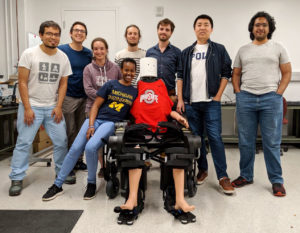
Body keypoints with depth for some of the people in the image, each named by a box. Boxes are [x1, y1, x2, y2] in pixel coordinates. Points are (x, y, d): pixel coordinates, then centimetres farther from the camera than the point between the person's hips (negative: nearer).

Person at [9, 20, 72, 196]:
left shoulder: (63, 57, 4)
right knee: (24, 142, -1)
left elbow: (63, 84, 6)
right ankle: (17, 179, 11)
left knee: (61, 141, 4)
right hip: (31, 106, -3)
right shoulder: (29, 54, -6)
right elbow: (23, 83, -7)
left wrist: (58, 107, -3)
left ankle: (63, 173, 22)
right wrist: (27, 108, -13)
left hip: (53, 107, 3)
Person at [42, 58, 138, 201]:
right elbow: (96, 105, 5)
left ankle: (91, 184, -5)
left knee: (90, 147, -27)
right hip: (96, 119, 2)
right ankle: (57, 185, 6)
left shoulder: (135, 92, 12)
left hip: (111, 123, -2)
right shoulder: (111, 85, 9)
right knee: (75, 149, -10)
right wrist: (91, 125, -7)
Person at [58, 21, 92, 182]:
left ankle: (78, 161, 25)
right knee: (69, 132, -1)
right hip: (67, 97, -4)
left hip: (84, 97, 4)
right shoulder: (61, 50, -3)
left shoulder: (89, 53, 8)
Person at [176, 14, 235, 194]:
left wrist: (218, 96, -6)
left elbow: (226, 73, 3)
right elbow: (181, 76, 11)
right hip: (190, 102, 3)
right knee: (196, 137, 9)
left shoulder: (219, 49, 6)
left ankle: (223, 176, 0)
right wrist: (180, 99, 2)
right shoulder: (187, 52, 13)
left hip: (211, 102, -3)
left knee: (215, 137, -7)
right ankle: (202, 169, 25)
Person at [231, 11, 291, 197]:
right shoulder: (243, 50, 14)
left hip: (271, 98, -2)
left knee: (272, 143, 1)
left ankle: (277, 180, 13)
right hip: (245, 98, 2)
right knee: (246, 142, 8)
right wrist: (238, 93, 1)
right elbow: (236, 74, 14)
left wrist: (278, 93, -6)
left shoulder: (278, 49, 8)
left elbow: (287, 72, 6)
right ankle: (246, 176, 21)